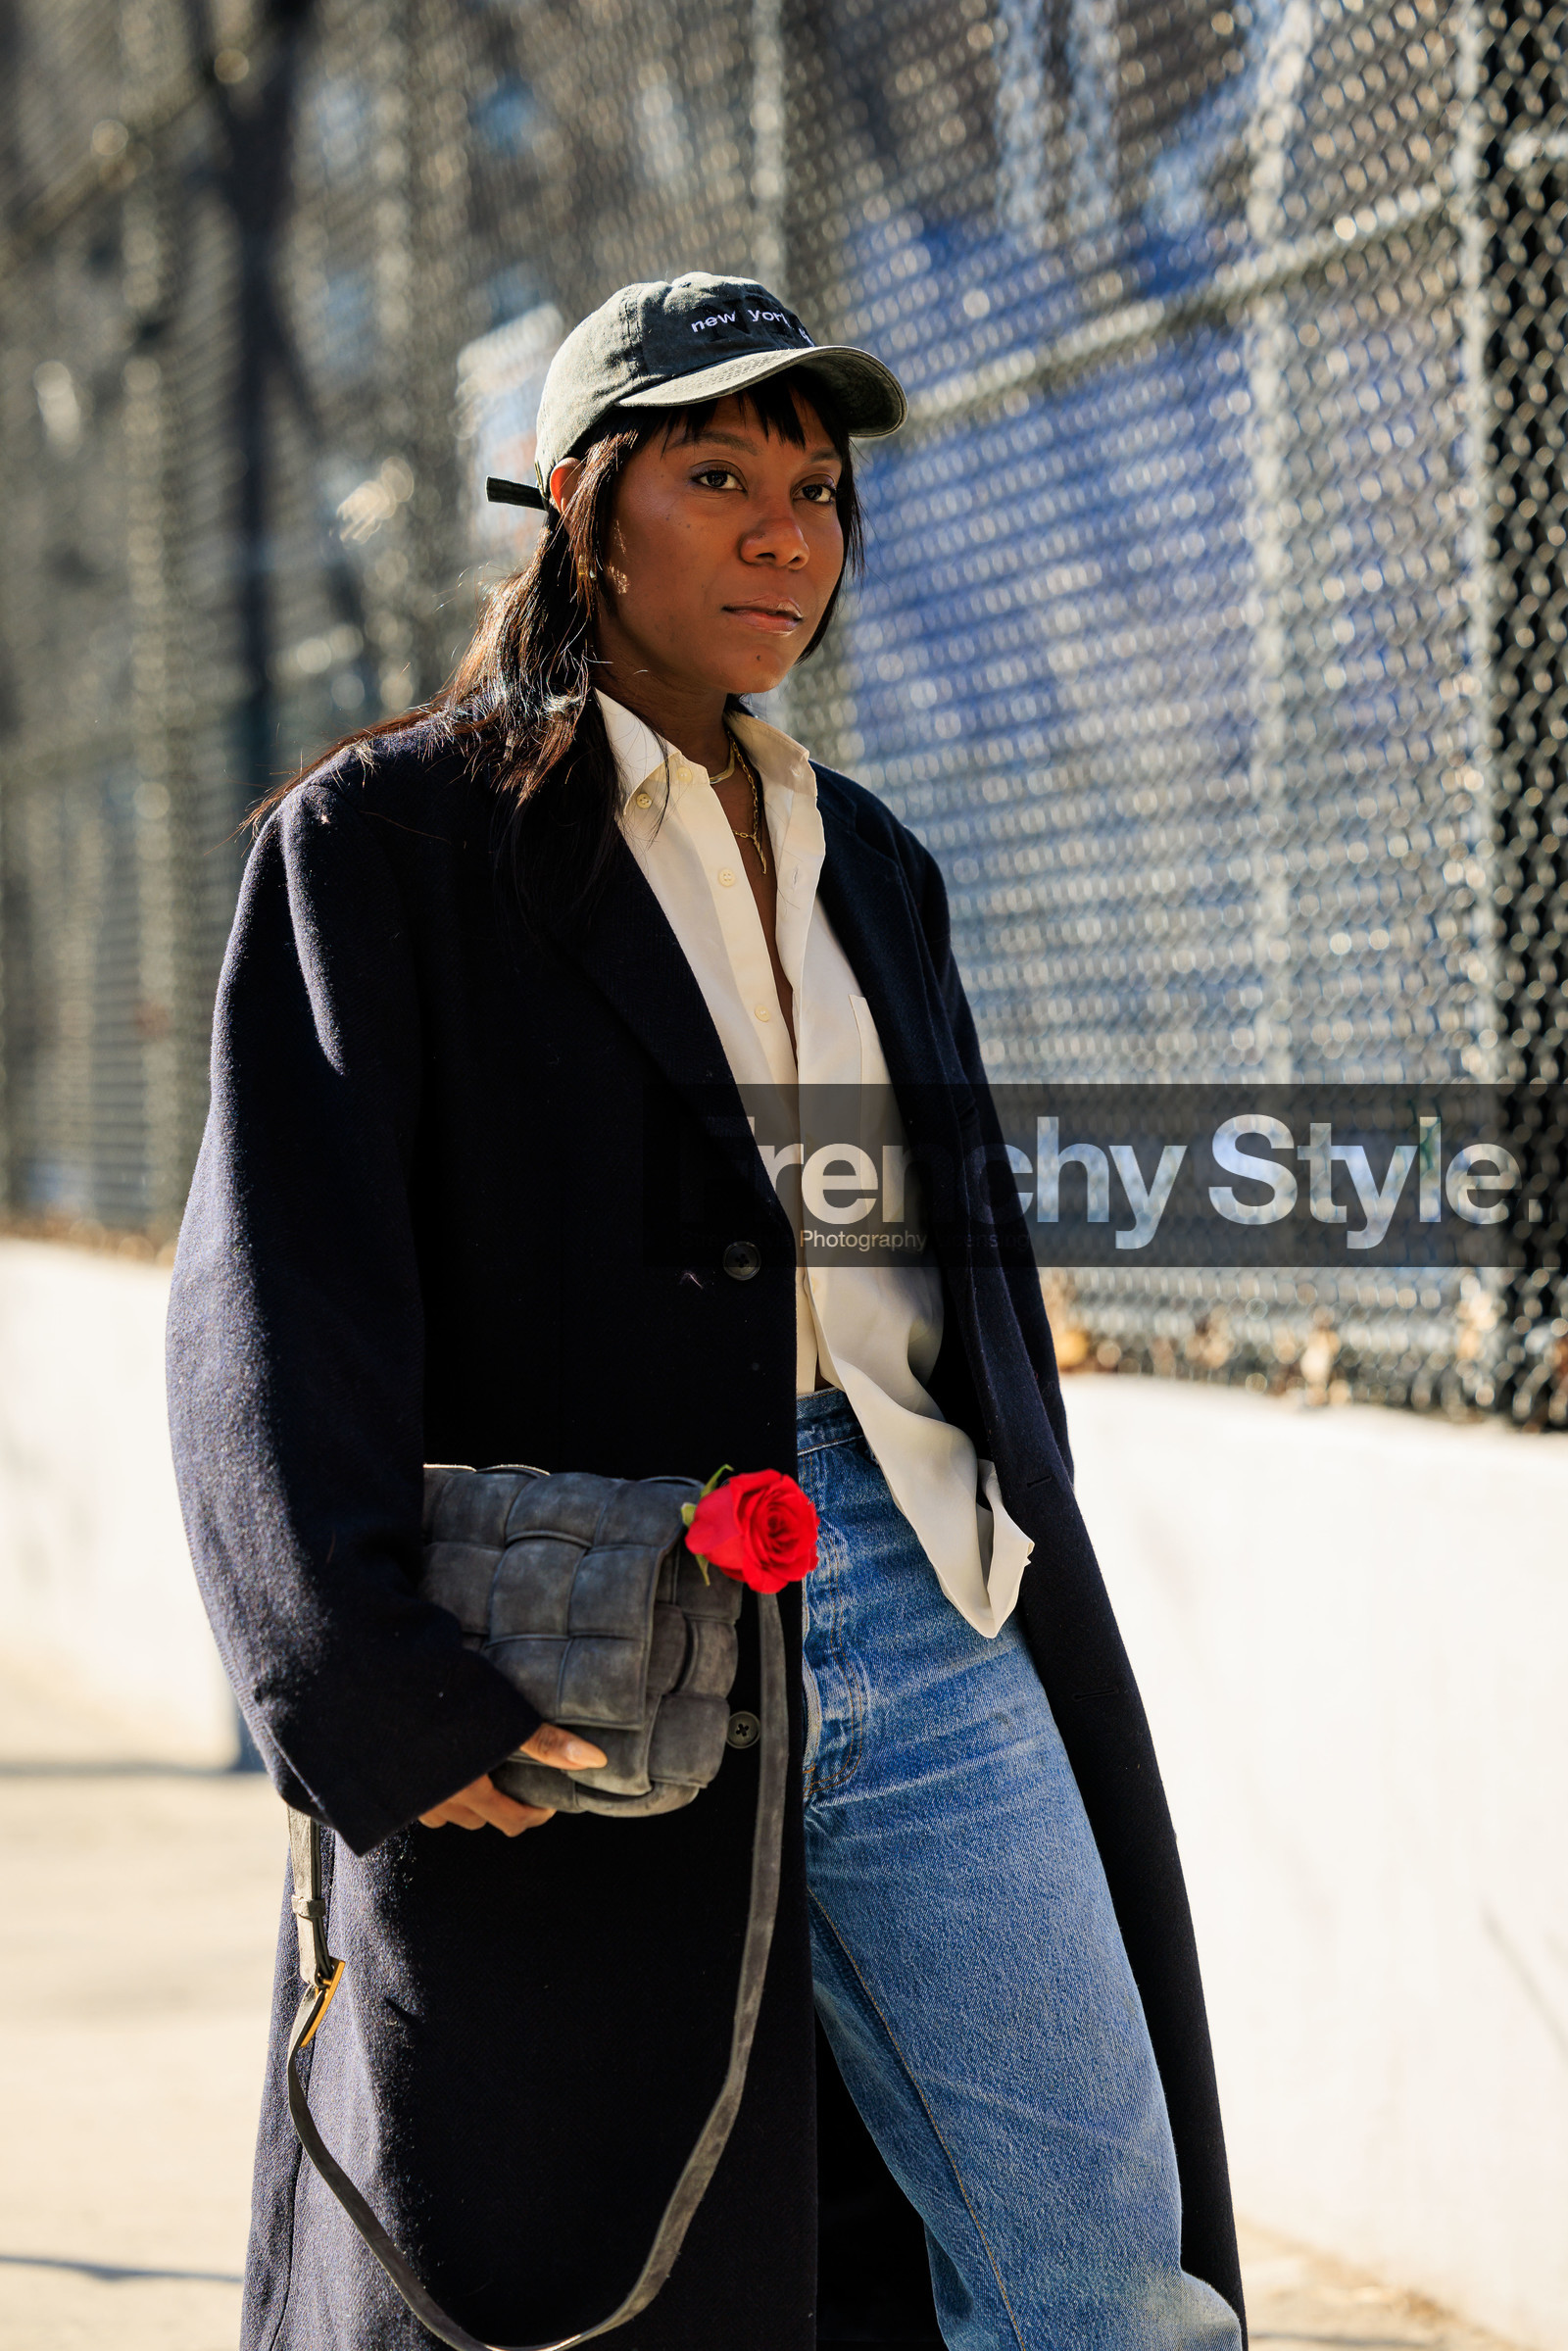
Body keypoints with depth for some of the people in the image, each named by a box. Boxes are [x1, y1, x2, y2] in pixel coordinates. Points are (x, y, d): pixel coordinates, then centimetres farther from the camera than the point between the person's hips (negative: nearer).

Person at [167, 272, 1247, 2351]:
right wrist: (366, 1686, -23)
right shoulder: (390, 838, -2)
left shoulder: (864, 864, 17)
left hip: (921, 1626, 5)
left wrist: (1032, 1610, 18)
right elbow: (281, 1299, -12)